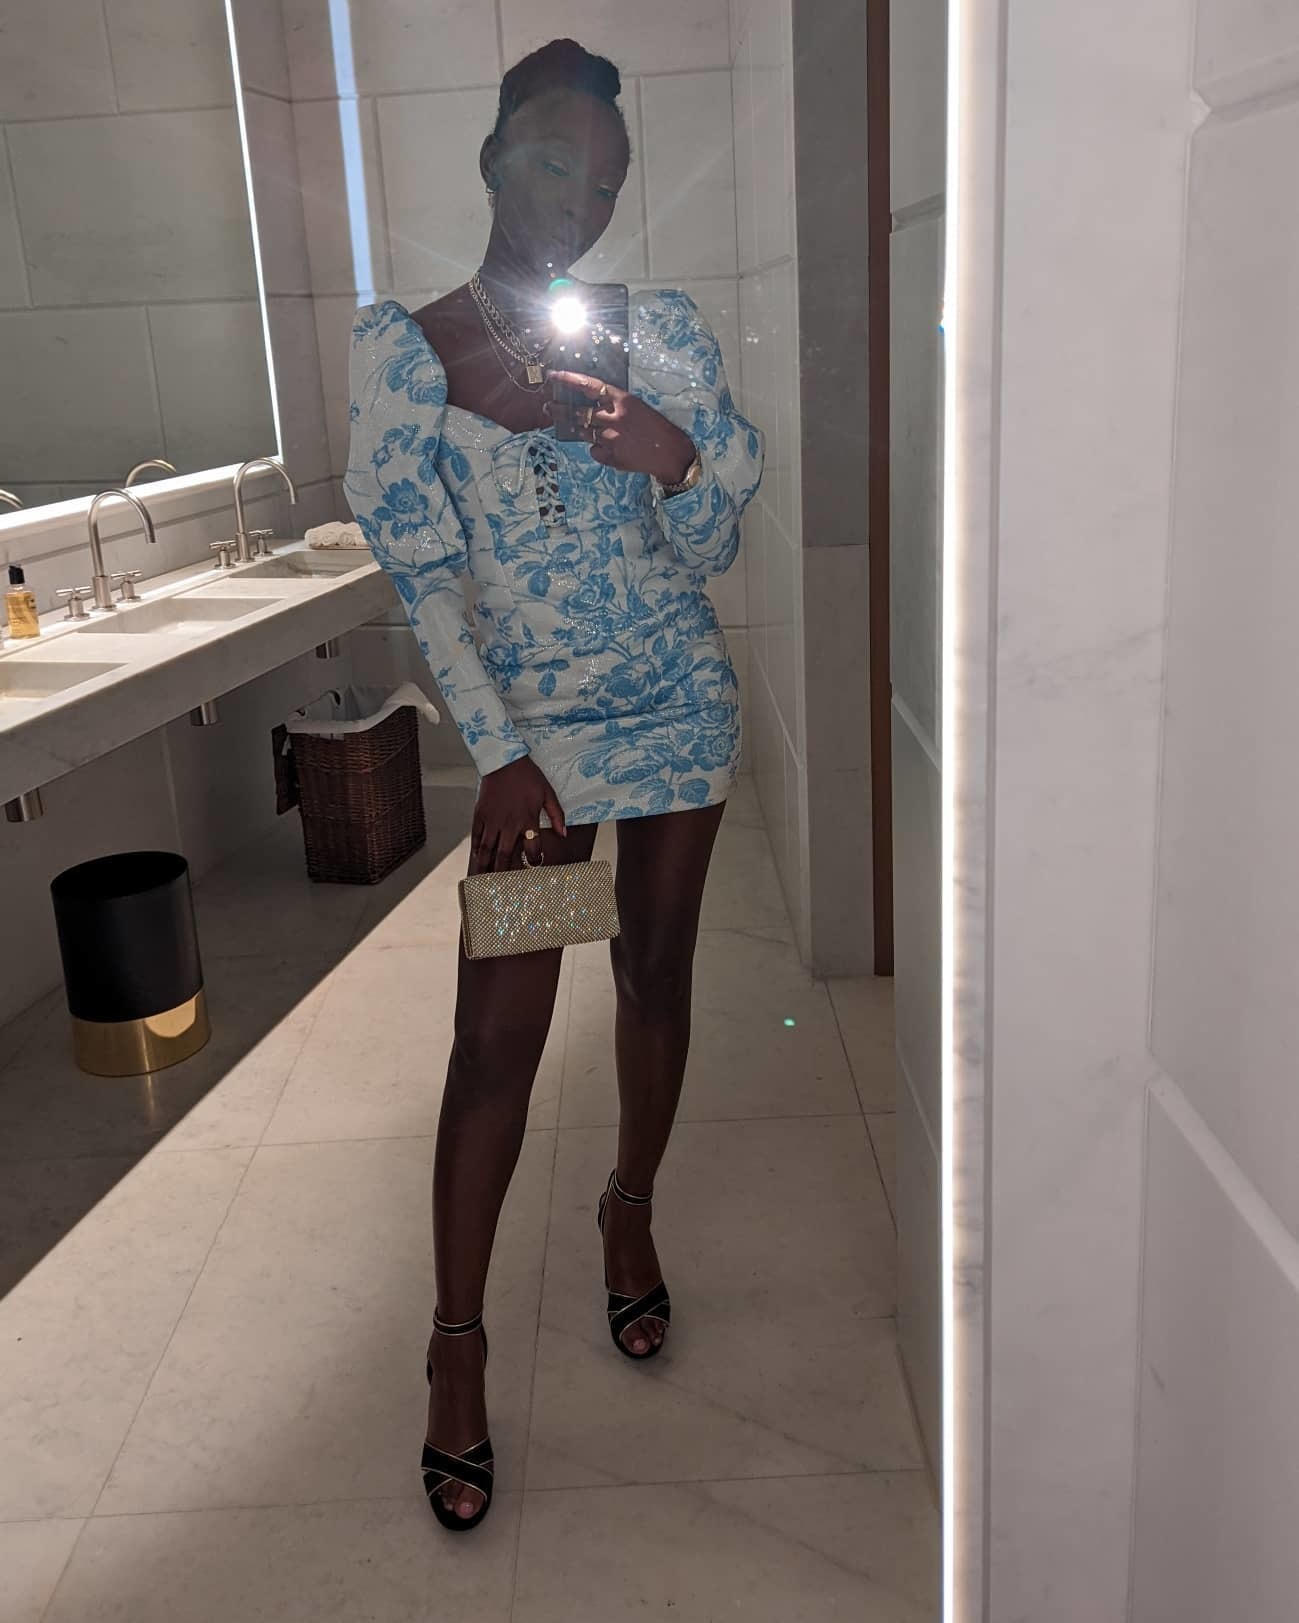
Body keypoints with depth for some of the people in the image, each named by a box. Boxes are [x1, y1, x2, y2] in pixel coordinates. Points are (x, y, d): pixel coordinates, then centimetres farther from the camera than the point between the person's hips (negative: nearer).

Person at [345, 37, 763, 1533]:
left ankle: (631, 1211, 38)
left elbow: (709, 553, 1)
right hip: (531, 727, -2)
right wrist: (500, 755, -15)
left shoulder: (658, 334, -1)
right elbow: (424, 576, -8)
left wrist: (677, 459, -21)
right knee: (499, 1028, -3)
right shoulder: (402, 347, -5)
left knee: (657, 976, 12)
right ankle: (457, 1339, 12)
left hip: (677, 704, 2)